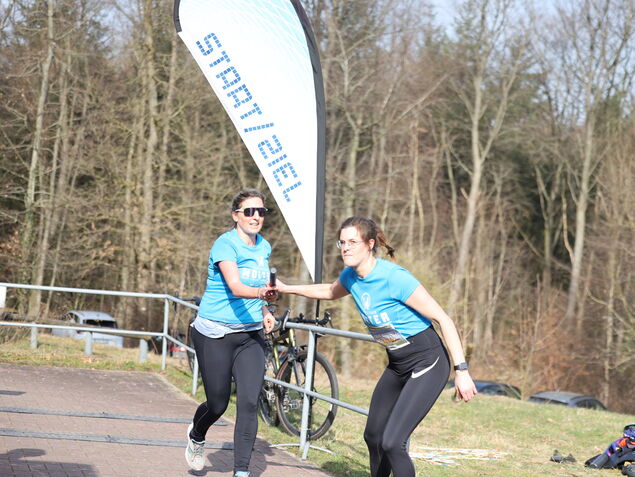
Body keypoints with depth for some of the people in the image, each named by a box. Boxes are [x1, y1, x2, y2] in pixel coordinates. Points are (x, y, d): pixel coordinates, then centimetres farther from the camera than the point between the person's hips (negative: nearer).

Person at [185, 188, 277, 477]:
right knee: (218, 404, 5)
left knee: (249, 403, -10)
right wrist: (260, 292, -51)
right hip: (214, 334, -5)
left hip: (250, 336, 5)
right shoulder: (225, 244, -16)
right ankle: (196, 437, 40)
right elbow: (235, 287, -31)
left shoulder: (264, 247, 6)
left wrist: (264, 310, 7)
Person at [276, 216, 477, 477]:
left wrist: (462, 371, -24)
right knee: (373, 436, 16)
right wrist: (287, 288, 21)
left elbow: (443, 320, -21)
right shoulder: (350, 276, -2)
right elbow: (330, 292, 25)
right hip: (397, 365, 9)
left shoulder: (395, 278, -25)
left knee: (391, 443, -19)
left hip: (427, 364, -8)